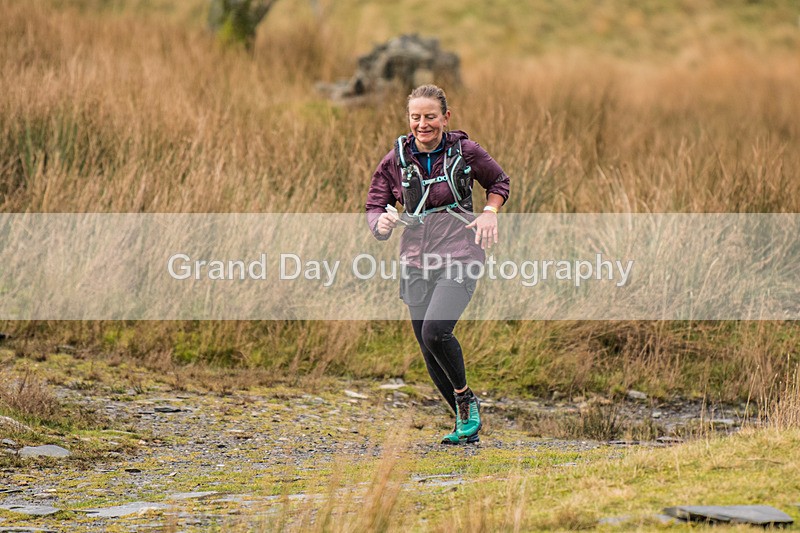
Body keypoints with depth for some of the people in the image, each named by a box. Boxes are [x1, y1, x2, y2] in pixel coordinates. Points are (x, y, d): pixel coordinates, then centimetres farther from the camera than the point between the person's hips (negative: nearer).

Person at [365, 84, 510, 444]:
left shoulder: (465, 151, -3)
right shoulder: (396, 160, 1)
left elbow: (499, 182, 14)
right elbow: (374, 207, 6)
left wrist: (489, 212, -4)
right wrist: (382, 222, -18)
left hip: (459, 256, -4)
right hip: (416, 260, 4)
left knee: (436, 331, -24)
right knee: (429, 352, 4)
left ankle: (465, 397, 2)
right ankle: (466, 422, 23)